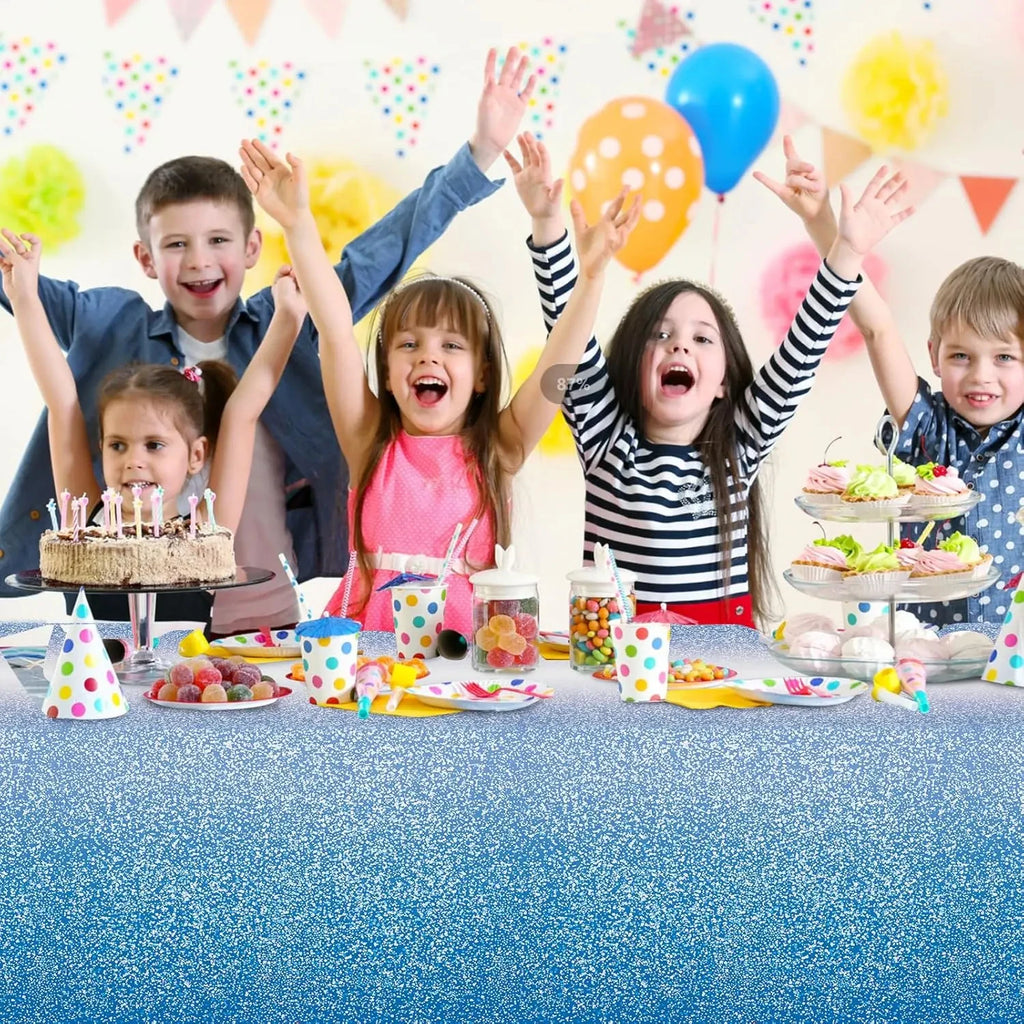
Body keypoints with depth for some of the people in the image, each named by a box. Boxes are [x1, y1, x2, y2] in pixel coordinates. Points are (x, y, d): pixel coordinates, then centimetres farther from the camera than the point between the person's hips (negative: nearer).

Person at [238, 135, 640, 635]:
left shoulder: (496, 452, 4)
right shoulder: (371, 443, 4)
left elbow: (560, 358, -6)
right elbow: (336, 332, -5)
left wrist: (591, 273, -18)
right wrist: (299, 225, -13)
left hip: (467, 644, 0)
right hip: (367, 645, 0)